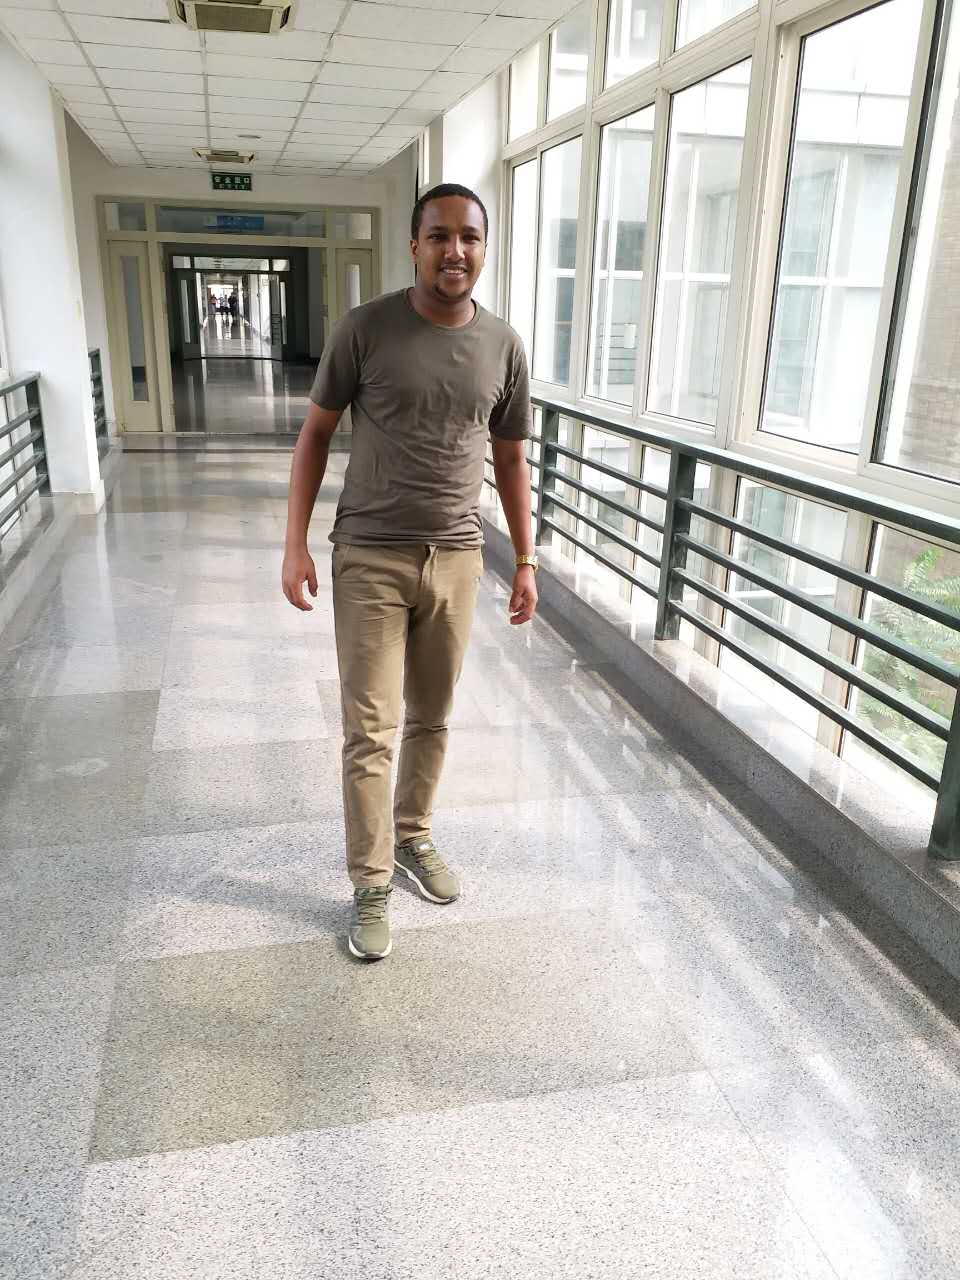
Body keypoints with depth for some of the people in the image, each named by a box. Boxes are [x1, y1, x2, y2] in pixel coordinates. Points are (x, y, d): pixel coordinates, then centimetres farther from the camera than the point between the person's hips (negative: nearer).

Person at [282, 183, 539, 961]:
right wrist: (296, 545, -6)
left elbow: (511, 459, 11)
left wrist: (526, 560, 8)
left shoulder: (503, 346, 3)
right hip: (370, 559, -3)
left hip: (456, 559, 3)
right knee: (370, 731, 0)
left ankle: (414, 838, 36)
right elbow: (316, 434, 0)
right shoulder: (365, 329, -6)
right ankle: (371, 885, 15)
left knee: (432, 720, 15)